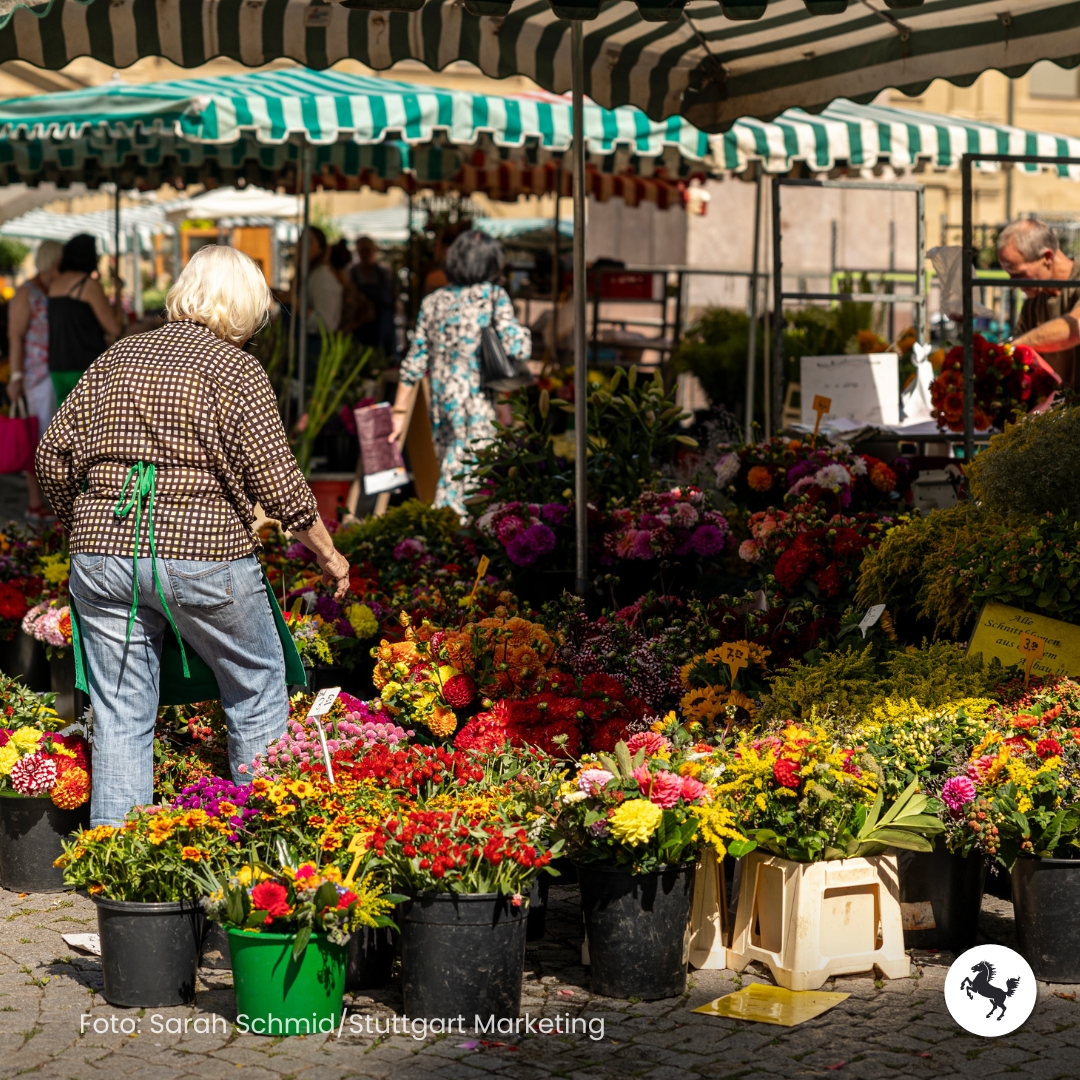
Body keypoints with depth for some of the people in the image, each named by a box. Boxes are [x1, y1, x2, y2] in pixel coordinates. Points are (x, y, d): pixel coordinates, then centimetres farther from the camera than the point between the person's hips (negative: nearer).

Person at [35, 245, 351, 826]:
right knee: (257, 691, 15)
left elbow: (53, 455, 10)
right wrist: (328, 553, 6)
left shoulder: (116, 358, 12)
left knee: (120, 717, 8)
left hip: (102, 557, 4)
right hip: (202, 556, -4)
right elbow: (278, 482, -7)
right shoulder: (237, 370, -3)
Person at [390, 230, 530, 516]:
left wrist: (399, 411, 14)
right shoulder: (493, 296, -4)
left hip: (440, 404, 6)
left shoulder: (433, 301, 10)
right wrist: (522, 331, 9)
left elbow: (415, 360, 9)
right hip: (476, 406, -6)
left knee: (449, 475, 16)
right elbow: (518, 348, -13)